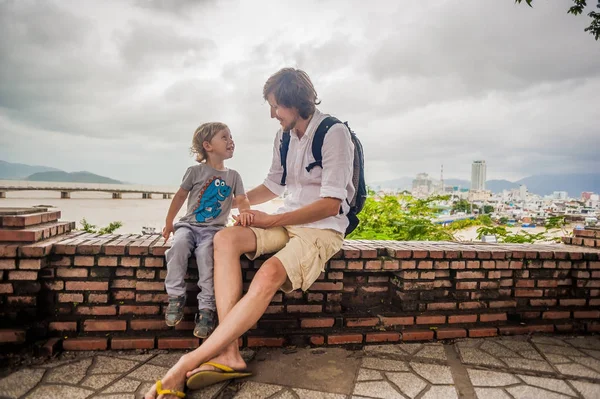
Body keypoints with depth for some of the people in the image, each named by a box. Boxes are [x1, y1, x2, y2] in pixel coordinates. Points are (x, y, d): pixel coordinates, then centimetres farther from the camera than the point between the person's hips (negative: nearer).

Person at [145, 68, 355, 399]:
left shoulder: (334, 134, -11)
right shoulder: (283, 137, 12)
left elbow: (330, 204, -17)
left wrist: (271, 220, -16)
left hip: (323, 229, -7)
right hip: (286, 222, 7)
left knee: (268, 275, -35)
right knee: (226, 239, -20)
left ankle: (189, 363, -29)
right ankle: (229, 354, -26)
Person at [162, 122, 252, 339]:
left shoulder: (233, 176, 10)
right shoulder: (195, 171, 4)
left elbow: (241, 199, 0)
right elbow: (180, 196, 11)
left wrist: (245, 211, -25)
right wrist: (168, 223, 12)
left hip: (214, 228, 0)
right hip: (189, 224, 0)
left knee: (206, 254, -29)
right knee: (179, 245, -31)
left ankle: (206, 309, -20)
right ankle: (176, 297, -15)